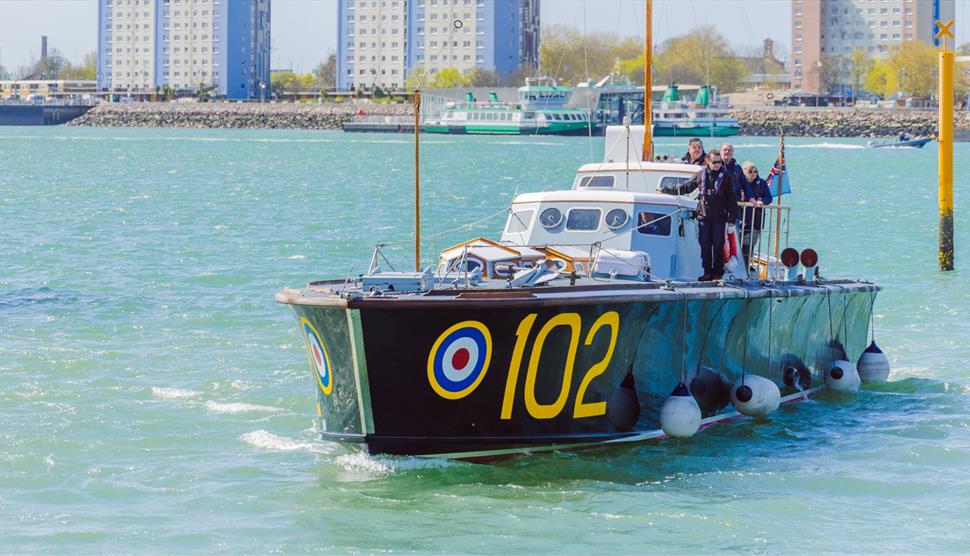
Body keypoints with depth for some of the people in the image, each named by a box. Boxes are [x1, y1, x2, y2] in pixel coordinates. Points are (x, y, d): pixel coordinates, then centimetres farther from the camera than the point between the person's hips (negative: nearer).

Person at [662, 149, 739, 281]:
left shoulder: (726, 177, 1)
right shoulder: (701, 175, 8)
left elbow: (732, 199, 2)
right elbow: (685, 187, 19)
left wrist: (732, 218, -4)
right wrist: (667, 190, 22)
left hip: (719, 218, -3)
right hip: (703, 217, 3)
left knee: (718, 245, 0)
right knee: (705, 245, 3)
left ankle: (718, 272, 7)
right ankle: (707, 272, 10)